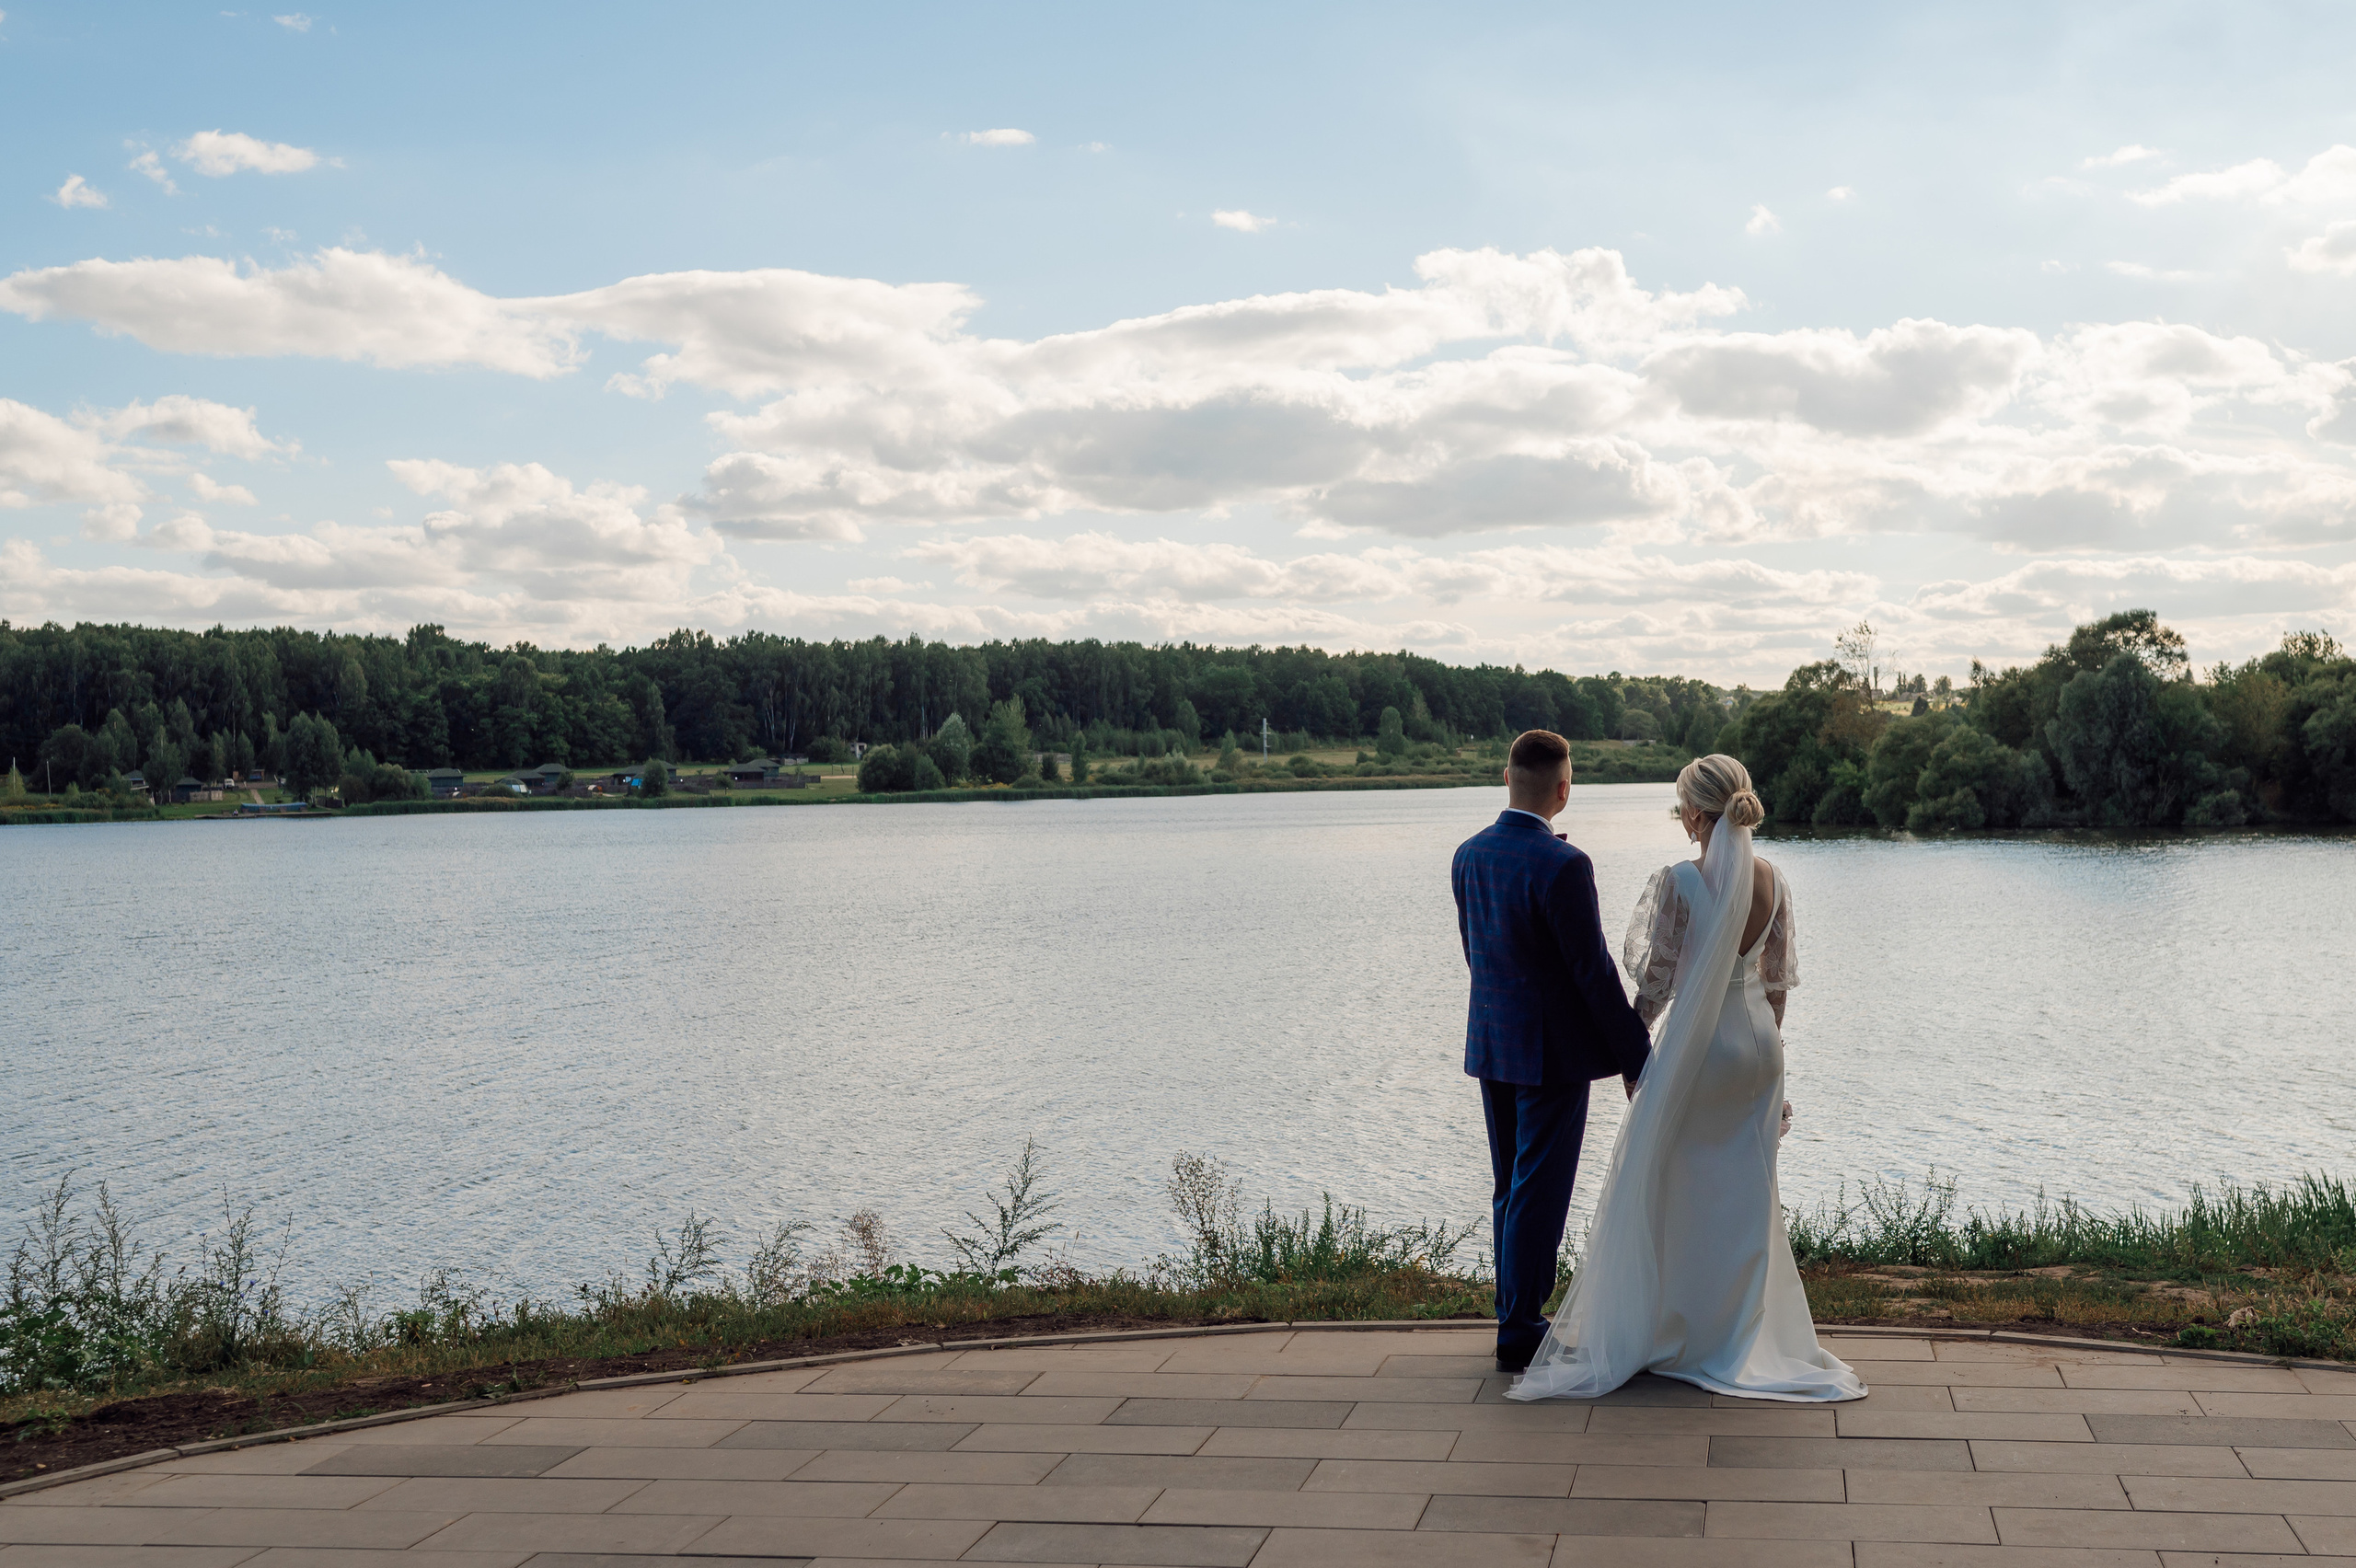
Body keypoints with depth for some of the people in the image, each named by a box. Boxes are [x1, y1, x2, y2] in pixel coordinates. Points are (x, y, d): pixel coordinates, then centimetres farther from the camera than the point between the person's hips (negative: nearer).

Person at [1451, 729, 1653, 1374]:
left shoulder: (1469, 855, 2)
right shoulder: (1562, 866, -21)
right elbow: (1595, 973, -18)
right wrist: (1636, 1058, -9)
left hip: (1491, 1044, 7)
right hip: (1552, 1053, -7)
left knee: (1512, 1188, 18)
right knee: (1539, 1194, 1)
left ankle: (1516, 1314, 28)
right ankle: (1520, 1333, 8)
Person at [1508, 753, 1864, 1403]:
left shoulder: (1679, 882, -17)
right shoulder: (1772, 881, 0)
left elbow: (1658, 981, -13)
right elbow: (1778, 979, 7)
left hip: (1699, 1043, -6)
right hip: (1759, 1040, 6)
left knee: (1670, 1187, 8)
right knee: (1745, 1189, 14)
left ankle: (1665, 1329, 15)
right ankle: (1744, 1332, 22)